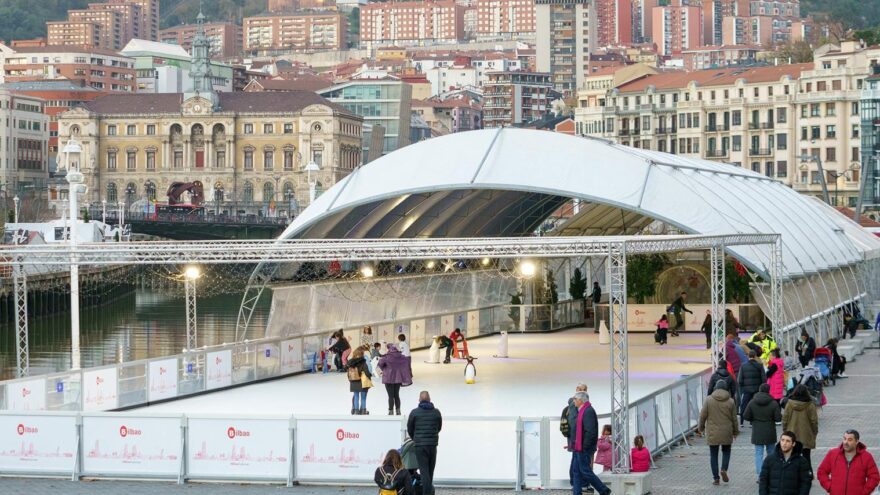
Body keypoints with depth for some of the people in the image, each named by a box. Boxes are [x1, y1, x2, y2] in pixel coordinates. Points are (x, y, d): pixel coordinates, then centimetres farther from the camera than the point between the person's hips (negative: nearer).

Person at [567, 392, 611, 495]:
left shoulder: (588, 411, -16)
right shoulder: (582, 411, 17)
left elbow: (590, 431, -24)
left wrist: (584, 447, -24)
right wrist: (572, 444, 18)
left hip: (583, 449, -11)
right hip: (578, 449, 11)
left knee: (585, 472, -6)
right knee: (575, 471, 10)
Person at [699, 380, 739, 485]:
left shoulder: (709, 400, -6)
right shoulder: (730, 401, -4)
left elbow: (703, 416, -4)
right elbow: (734, 418, 1)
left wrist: (702, 428, 11)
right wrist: (735, 431, 14)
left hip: (712, 433, -1)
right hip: (726, 433, 1)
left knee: (713, 454, 7)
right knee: (726, 451, 20)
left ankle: (715, 478, 6)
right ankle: (724, 469, -3)